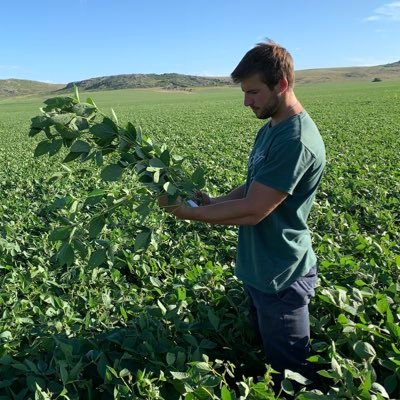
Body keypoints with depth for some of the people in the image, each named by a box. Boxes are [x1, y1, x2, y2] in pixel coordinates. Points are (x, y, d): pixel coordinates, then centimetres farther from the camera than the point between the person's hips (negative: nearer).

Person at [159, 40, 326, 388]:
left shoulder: (297, 141, -26)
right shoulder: (270, 129, 6)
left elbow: (253, 210, -26)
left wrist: (188, 212, -18)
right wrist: (214, 202, -3)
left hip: (281, 278, -9)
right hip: (259, 269, 9)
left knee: (293, 374, 14)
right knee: (268, 356, 27)